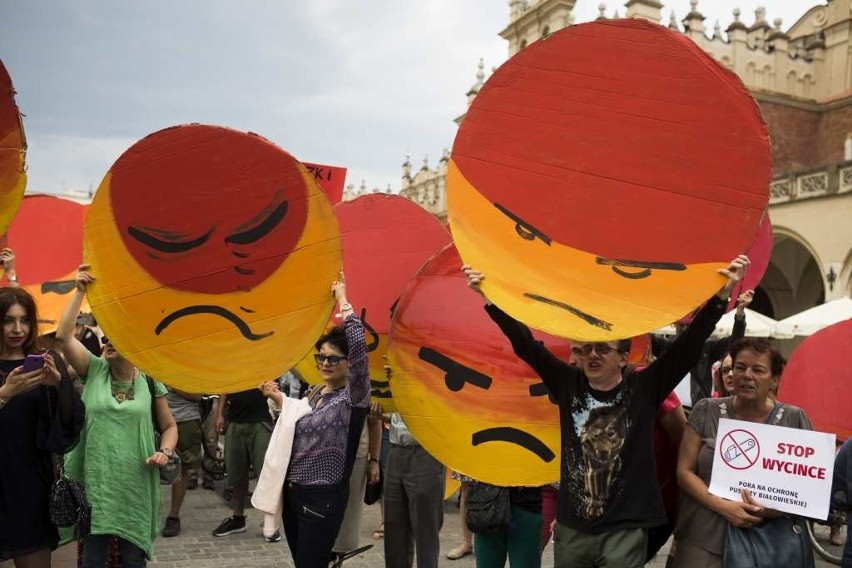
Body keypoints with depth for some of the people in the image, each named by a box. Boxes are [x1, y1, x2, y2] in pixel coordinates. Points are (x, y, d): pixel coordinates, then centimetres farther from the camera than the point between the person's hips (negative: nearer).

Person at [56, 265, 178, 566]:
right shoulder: (94, 371, 3)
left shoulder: (150, 383, 2)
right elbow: (63, 336, -9)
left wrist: (165, 451, -11)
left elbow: (169, 426, 9)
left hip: (136, 486, 0)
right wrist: (80, 291, -13)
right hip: (95, 483, 0)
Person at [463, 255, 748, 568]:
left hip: (625, 529, -2)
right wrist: (490, 297, -4)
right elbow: (525, 344, 0)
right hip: (571, 527, 3)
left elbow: (688, 344, -11)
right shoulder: (568, 384, 1)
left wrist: (721, 296, -18)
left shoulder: (644, 387, -4)